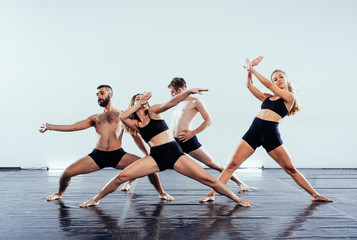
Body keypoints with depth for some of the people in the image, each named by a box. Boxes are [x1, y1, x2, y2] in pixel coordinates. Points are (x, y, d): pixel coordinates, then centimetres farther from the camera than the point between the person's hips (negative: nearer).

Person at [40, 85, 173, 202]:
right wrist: (49, 126, 10)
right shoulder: (95, 118, 21)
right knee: (67, 172, -9)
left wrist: (147, 154, 6)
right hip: (97, 155, 2)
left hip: (118, 155, -2)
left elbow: (135, 136, 13)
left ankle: (162, 193, 10)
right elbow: (73, 127, 17)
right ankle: (59, 193, 25)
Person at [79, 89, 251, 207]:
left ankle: (237, 199, 9)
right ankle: (96, 199, 8)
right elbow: (122, 117, -10)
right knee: (122, 176, -12)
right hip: (156, 157, 1)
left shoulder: (153, 111, 10)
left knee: (207, 179, -9)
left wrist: (189, 92, -22)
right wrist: (138, 104, -2)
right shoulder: (134, 124, 13)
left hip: (175, 153, -1)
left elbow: (172, 102, -7)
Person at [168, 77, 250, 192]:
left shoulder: (195, 101, -2)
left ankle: (239, 182, 11)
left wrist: (193, 133, -12)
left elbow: (208, 121, -6)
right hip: (174, 141, 7)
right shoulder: (177, 103, 20)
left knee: (213, 164, -4)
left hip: (188, 140, -7)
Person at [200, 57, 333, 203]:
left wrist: (251, 69, 4)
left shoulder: (290, 97, 5)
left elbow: (267, 84, -1)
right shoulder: (268, 97, 21)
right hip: (254, 131, 4)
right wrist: (250, 69, 9)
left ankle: (315, 195, 17)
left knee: (291, 169, 1)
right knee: (232, 165, -5)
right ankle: (211, 194, -5)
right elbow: (249, 85, 22)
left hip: (271, 134, -4)